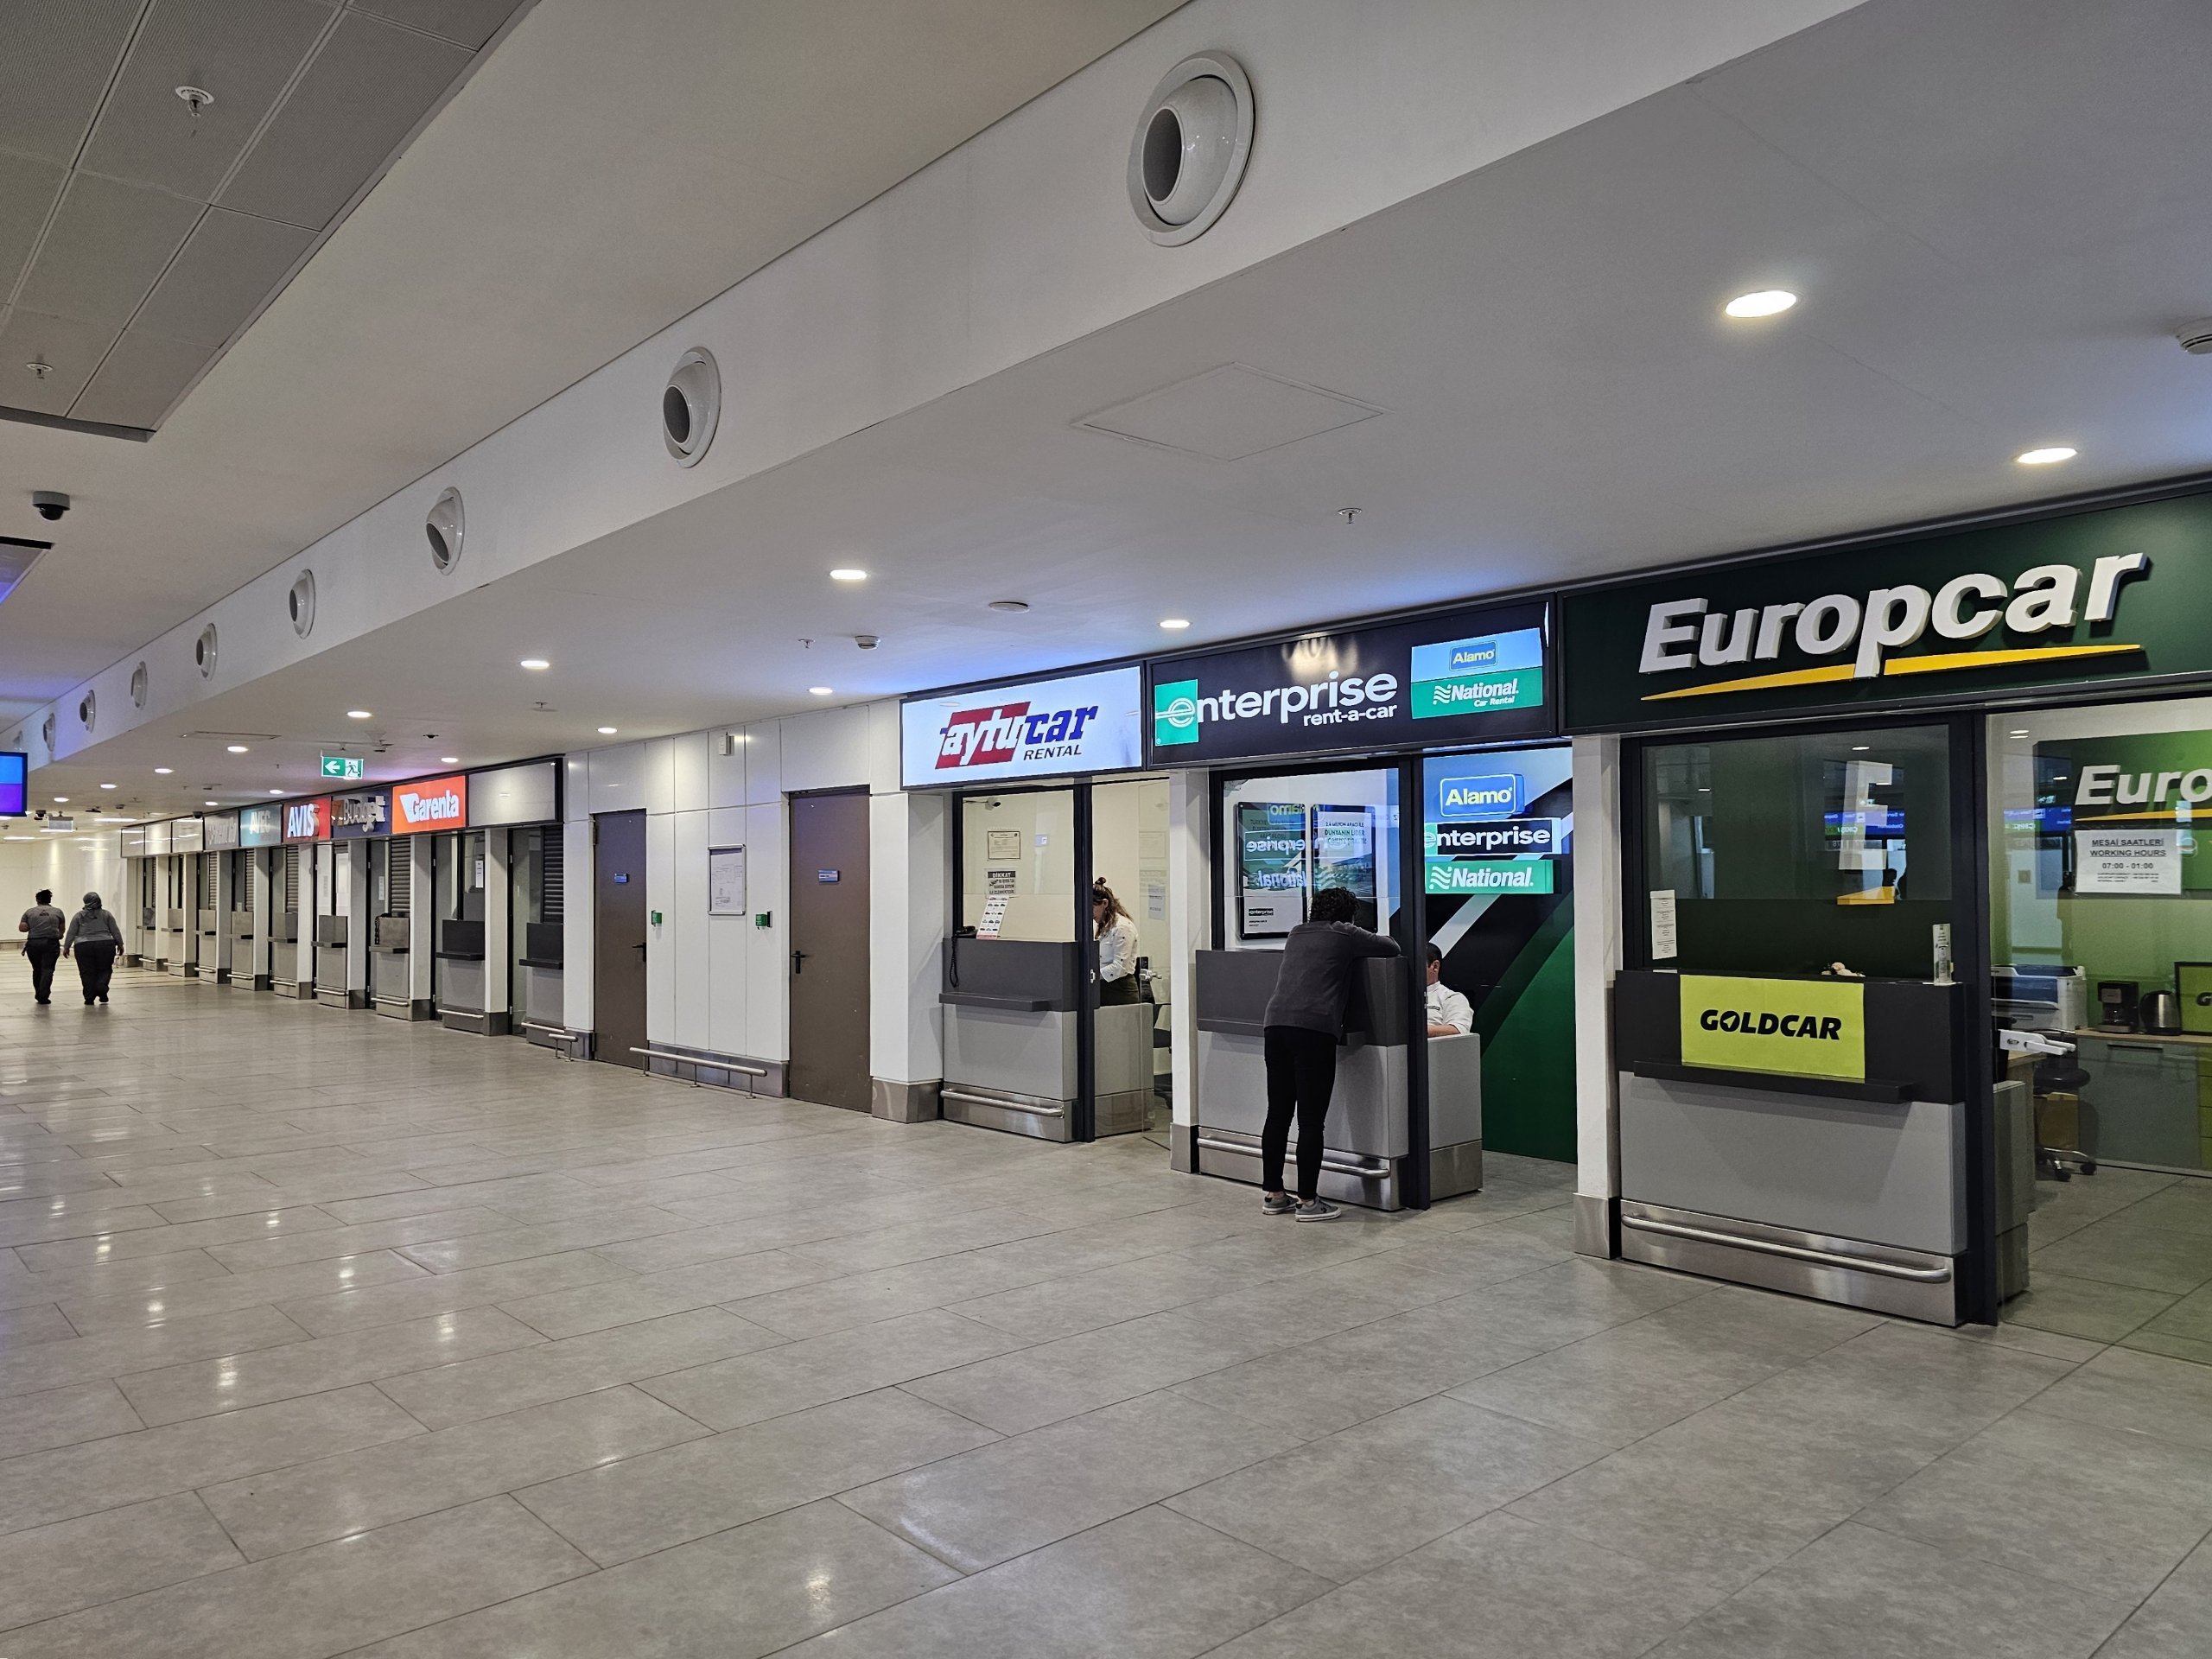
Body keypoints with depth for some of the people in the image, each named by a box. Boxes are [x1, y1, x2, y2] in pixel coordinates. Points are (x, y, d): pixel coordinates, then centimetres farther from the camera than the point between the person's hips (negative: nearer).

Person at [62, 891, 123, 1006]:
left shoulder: (79, 916, 6)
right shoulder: (106, 914, 7)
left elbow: (71, 933, 4)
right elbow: (115, 931, 6)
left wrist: (66, 947, 10)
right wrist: (120, 944, 12)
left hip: (83, 947, 0)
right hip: (105, 945, 0)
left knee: (87, 973, 4)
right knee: (104, 969, 13)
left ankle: (90, 998, 3)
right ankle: (101, 988, -7)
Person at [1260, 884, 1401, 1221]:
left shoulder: (1297, 933, 23)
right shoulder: (1344, 935, 8)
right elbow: (1392, 948, 17)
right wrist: (1360, 946, 34)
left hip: (1275, 1023, 6)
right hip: (1314, 1028, -6)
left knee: (1278, 1114, 11)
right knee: (1311, 1120, -1)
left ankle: (1272, 1194, 18)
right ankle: (1307, 1202, 2)